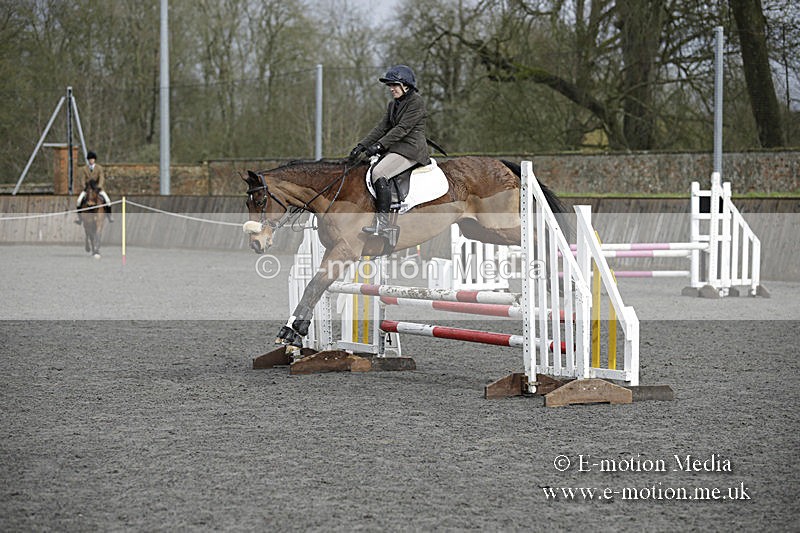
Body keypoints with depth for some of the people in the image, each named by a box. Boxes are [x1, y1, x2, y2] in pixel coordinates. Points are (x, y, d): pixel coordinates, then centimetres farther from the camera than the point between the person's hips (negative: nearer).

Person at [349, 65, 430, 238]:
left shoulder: (416, 102, -9)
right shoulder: (394, 104, 19)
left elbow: (402, 129, -18)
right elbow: (382, 127, 13)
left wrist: (379, 145, -24)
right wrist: (362, 145, 0)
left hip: (411, 150, -10)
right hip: (395, 148, 10)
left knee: (379, 172, -26)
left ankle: (383, 222, -29)